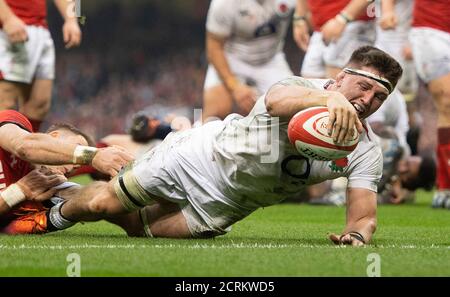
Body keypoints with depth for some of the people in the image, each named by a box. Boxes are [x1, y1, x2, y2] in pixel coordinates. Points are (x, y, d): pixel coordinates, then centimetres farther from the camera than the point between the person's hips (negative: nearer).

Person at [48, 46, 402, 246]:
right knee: (102, 203, -5)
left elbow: (364, 216, -18)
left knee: (137, 227, 2)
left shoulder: (366, 153, -15)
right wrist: (331, 97, -71)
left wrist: (357, 233, -44)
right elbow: (276, 101, -51)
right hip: (206, 153, -3)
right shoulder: (306, 90, -26)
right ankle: (59, 211, 31)